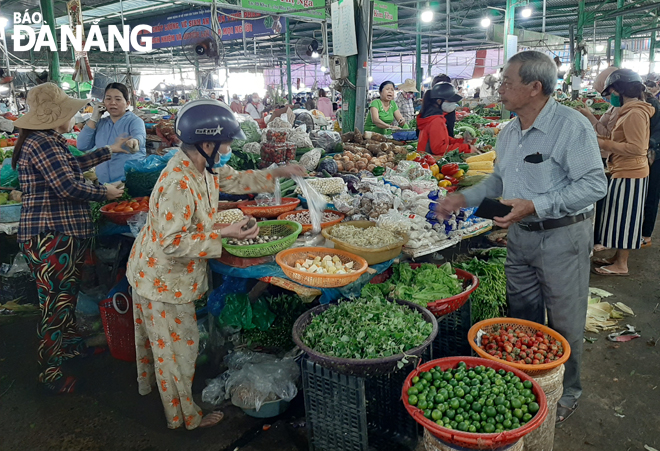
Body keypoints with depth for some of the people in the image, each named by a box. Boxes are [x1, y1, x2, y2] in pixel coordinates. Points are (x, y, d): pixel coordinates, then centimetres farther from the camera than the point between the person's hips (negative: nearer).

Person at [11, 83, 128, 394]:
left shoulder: (49, 141, 13)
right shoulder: (41, 144, -20)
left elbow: (73, 165, 28)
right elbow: (68, 186, -24)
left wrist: (110, 150, 32)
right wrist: (105, 193, -9)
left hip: (66, 235, 11)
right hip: (50, 239, -11)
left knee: (68, 296, 24)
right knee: (55, 306, 0)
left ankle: (70, 344, 42)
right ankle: (50, 374, 13)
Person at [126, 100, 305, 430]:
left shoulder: (201, 167, -4)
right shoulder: (179, 184, -34)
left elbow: (232, 180, 12)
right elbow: (172, 242, -33)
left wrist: (277, 173, 6)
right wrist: (223, 235, -30)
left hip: (152, 272, 10)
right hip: (163, 279, -10)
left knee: (154, 335, 30)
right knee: (178, 346, 7)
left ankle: (148, 382, 56)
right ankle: (185, 416, 28)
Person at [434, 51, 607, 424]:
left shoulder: (572, 126, -17)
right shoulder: (509, 132, 8)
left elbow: (594, 184, -20)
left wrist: (536, 206, -26)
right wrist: (465, 198, 8)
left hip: (562, 237, -7)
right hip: (520, 235, 7)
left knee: (564, 323, 8)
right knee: (523, 317, 17)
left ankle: (567, 392, 30)